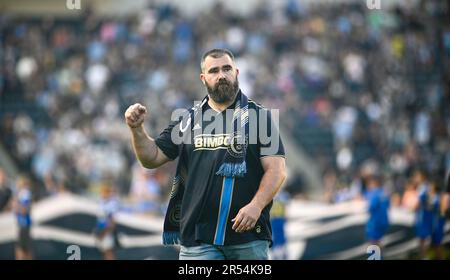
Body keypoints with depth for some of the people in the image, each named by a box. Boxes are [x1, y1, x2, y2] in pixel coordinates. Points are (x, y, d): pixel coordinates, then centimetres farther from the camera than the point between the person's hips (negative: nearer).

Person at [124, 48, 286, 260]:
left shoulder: (258, 116, 4)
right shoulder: (189, 120, 13)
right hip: (198, 239, 1)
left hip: (248, 235, -1)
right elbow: (152, 158, 14)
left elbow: (276, 170, -3)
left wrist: (256, 205, -19)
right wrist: (137, 129, -4)